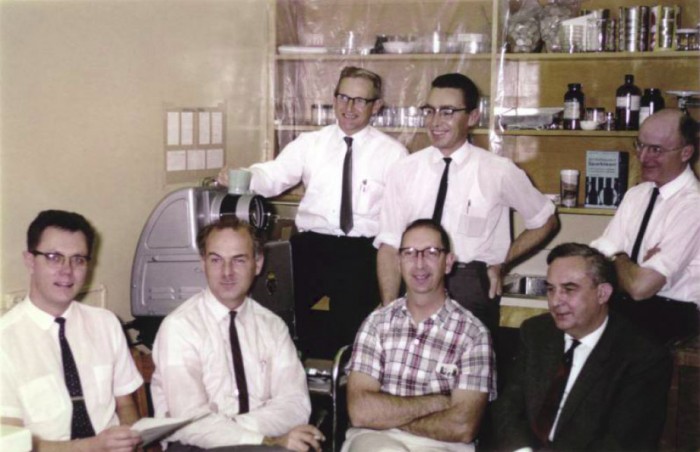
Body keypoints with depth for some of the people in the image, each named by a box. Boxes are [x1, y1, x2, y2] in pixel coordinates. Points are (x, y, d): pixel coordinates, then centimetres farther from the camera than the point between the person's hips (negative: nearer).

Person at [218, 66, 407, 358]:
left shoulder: (393, 153, 7)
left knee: (348, 325, -20)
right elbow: (273, 176, -1)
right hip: (311, 244, 2)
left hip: (362, 250, -2)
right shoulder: (310, 143, 13)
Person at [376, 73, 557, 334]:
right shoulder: (404, 171, 1)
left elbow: (545, 221, 12)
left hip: (473, 291, -1)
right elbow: (390, 246, -2)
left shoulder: (499, 171, -4)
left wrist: (501, 262, 6)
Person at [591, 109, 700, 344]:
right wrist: (628, 267, -17)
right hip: (624, 304, 7)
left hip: (668, 318, -7)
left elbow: (642, 286, -23)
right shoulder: (636, 194, 9)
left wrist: (618, 260, -3)